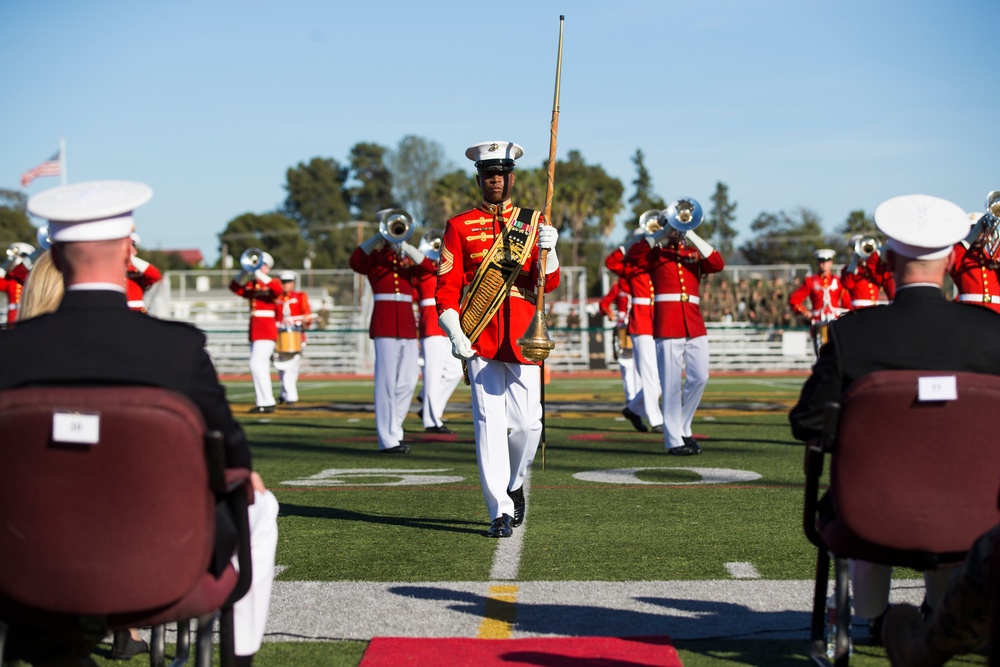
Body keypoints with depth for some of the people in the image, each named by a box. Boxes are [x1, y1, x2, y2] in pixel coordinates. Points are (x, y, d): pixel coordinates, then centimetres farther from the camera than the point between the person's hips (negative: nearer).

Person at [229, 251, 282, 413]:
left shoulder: (271, 283, -3)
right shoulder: (251, 285, 14)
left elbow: (277, 290, -26)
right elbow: (235, 288, 0)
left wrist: (259, 274, -25)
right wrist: (245, 272, -13)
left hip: (266, 330, -8)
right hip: (255, 330, 8)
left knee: (257, 365, -15)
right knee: (260, 367, 8)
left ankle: (267, 402, -14)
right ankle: (264, 402, 11)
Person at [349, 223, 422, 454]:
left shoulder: (408, 259, 17)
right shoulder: (375, 257, 7)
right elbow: (355, 262, -16)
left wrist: (405, 246, -13)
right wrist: (378, 237, -16)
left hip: (407, 324, 5)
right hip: (384, 323, -5)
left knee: (408, 380, 6)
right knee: (387, 381, -7)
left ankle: (393, 429, 20)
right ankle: (388, 440, -6)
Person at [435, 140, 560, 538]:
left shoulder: (534, 222, 11)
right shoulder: (460, 227, 7)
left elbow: (549, 284, 3)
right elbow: (447, 286, 4)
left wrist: (548, 250, -17)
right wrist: (455, 333, -9)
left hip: (522, 337, 1)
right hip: (480, 340, -1)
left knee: (527, 422, -2)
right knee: (490, 422, -6)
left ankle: (514, 483, 26)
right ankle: (500, 512, -2)